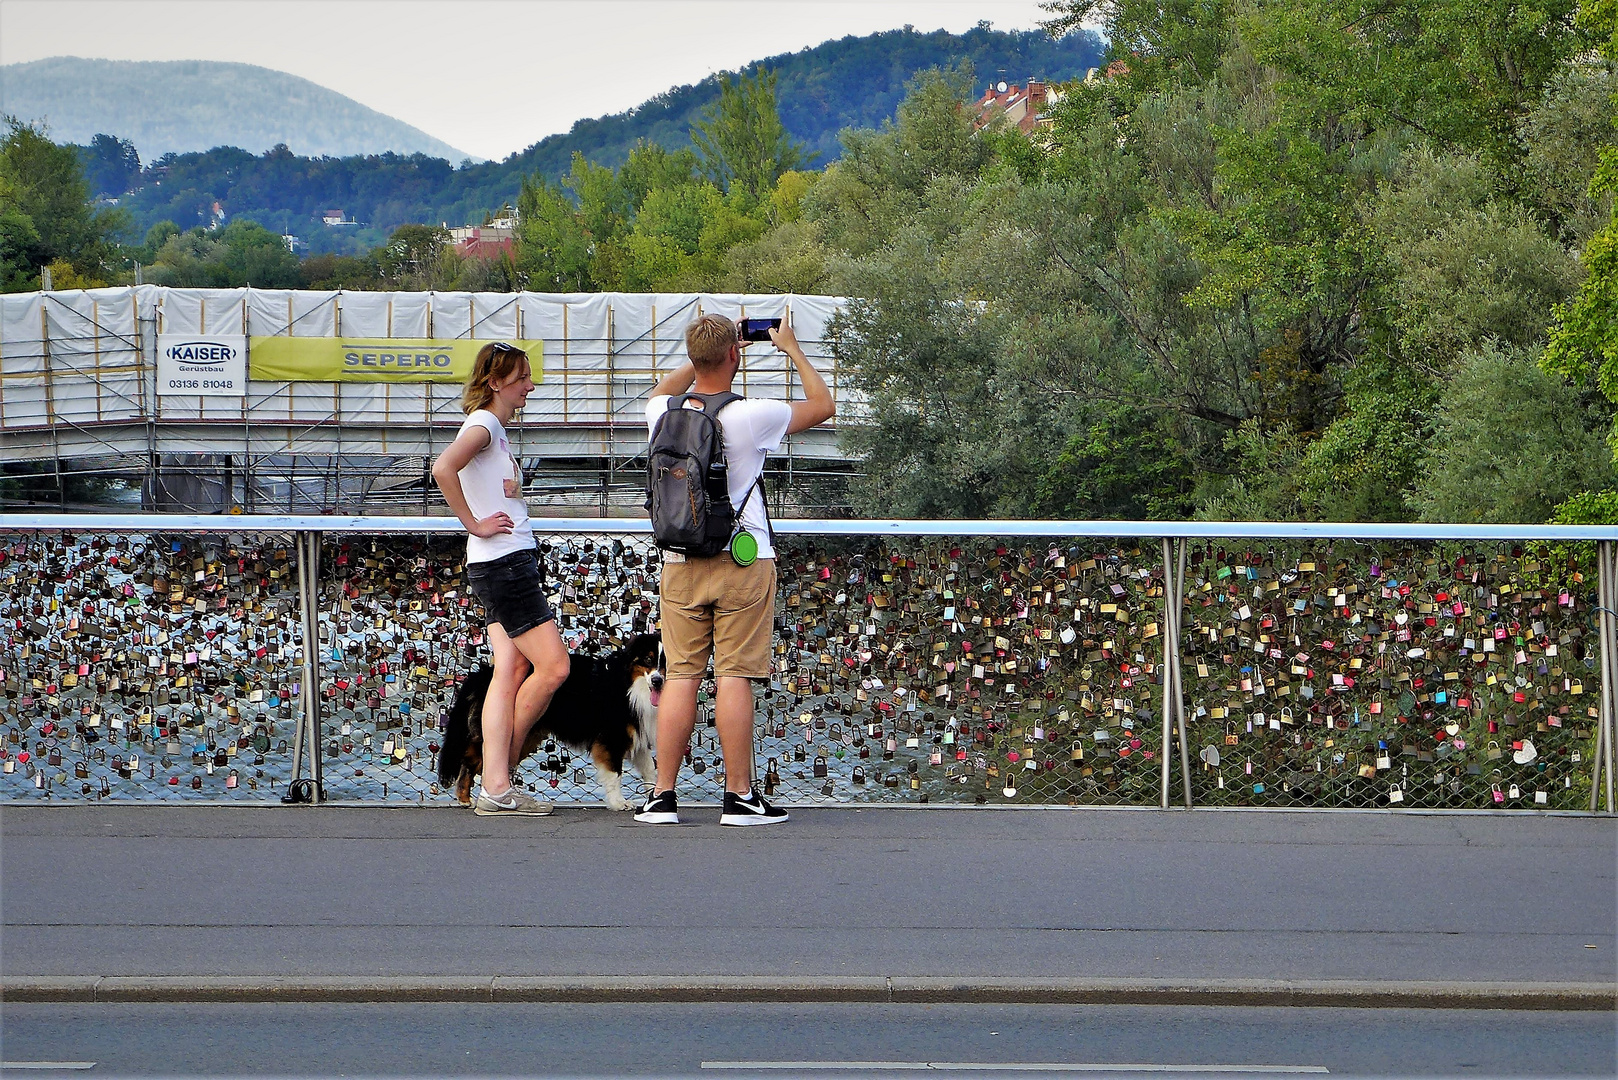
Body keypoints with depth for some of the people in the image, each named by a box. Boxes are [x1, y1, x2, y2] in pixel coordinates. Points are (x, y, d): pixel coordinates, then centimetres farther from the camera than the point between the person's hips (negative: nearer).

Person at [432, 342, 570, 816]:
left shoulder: (497, 429, 19)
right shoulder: (483, 424, -10)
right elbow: (443, 468, -28)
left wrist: (514, 484, 9)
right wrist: (474, 523, -21)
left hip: (512, 563, 10)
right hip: (501, 562, -10)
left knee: (511, 673, 3)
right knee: (553, 666, -9)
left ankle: (495, 786, -2)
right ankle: (497, 783, -2)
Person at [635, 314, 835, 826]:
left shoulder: (665, 414, 0)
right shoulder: (752, 416, -12)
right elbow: (822, 405, 4)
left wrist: (704, 355, 28)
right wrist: (791, 348, 14)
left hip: (680, 563, 4)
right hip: (743, 561, -4)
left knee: (680, 676, 5)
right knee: (734, 677, -2)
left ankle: (663, 796, 5)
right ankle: (739, 797, 1)